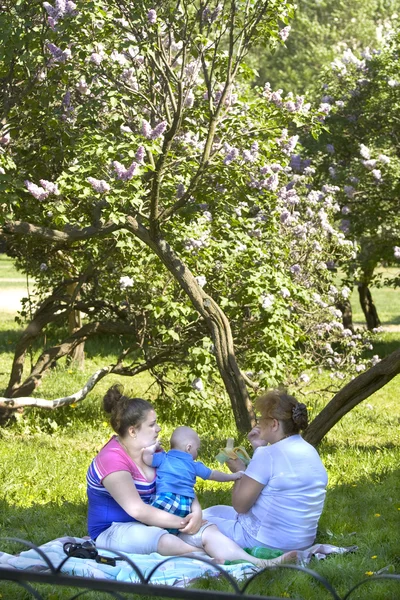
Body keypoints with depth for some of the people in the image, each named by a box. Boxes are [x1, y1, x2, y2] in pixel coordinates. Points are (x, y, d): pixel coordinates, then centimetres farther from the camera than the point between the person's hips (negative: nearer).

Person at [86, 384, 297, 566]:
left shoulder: (151, 452, 7)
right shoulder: (112, 460, -19)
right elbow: (137, 510, -25)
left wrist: (196, 512, -13)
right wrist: (182, 523, -20)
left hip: (151, 524, 8)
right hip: (113, 531, -8)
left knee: (207, 530, -16)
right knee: (161, 539, -39)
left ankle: (260, 564, -35)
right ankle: (222, 562, -44)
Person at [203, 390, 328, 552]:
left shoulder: (268, 455, -20)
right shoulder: (311, 452, 7)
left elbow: (240, 505, -15)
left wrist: (239, 471, 1)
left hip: (266, 543, -9)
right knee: (215, 511, 26)